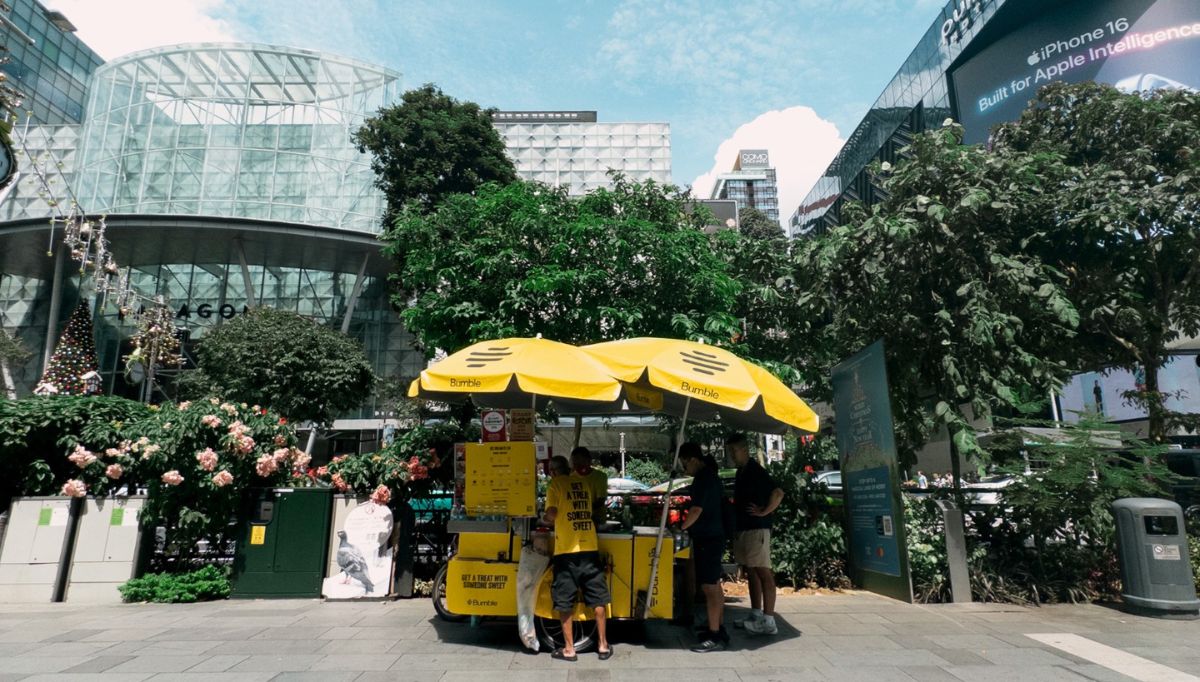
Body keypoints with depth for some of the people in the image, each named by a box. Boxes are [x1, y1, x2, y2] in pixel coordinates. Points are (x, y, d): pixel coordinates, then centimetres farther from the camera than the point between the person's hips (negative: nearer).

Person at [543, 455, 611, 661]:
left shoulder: (556, 483, -2)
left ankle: (569, 649, 12)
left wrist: (546, 519, 8)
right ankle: (603, 645, 19)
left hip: (566, 550, -4)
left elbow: (551, 514, -13)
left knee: (564, 602, 7)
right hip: (590, 547, 5)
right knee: (597, 598, 12)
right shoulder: (583, 482, 13)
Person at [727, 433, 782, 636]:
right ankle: (756, 616, 21)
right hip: (743, 528, 10)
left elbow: (778, 492, -22)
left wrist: (764, 512, -16)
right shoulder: (741, 471, 14)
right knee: (752, 573, 13)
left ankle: (768, 622, -5)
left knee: (763, 573, -7)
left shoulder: (755, 470, -13)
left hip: (756, 529, -10)